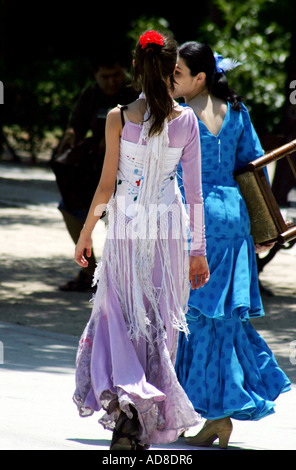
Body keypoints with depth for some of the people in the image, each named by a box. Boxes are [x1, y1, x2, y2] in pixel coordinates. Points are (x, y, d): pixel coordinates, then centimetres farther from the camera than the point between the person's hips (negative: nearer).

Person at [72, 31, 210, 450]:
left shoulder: (119, 118, -6)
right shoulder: (186, 120, -3)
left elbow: (106, 184, -5)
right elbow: (194, 189, 0)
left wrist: (85, 233, 7)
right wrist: (198, 250, 7)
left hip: (126, 229, -1)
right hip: (170, 230, 1)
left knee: (119, 320, 8)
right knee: (159, 323, 10)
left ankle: (123, 398, -17)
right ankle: (147, 428, 13)